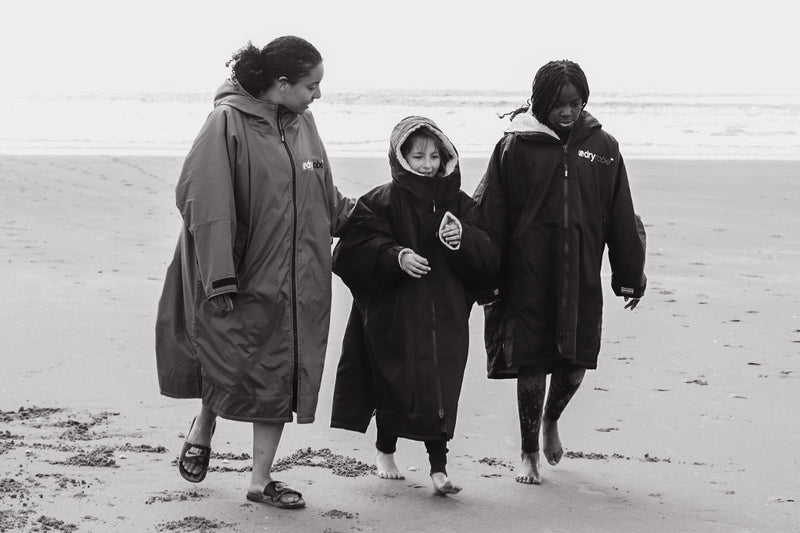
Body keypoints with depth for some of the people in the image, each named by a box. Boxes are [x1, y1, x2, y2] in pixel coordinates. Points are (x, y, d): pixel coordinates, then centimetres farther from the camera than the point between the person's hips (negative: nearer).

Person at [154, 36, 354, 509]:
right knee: (233, 368, -2)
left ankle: (261, 479, 19)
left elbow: (326, 199, 19)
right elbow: (206, 204, -17)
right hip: (243, 277, -6)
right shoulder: (228, 124, -14)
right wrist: (220, 279, -20)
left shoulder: (302, 123, 6)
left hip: (293, 283, 6)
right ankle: (203, 430, 32)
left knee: (280, 377, 7)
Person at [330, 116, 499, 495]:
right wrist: (396, 255, -25)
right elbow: (355, 249, -12)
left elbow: (487, 260, 3)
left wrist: (462, 237, -16)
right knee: (395, 382, 4)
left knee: (439, 389, -5)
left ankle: (438, 467, -2)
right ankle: (385, 451, 28)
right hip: (394, 312, -2)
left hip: (444, 314, 2)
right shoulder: (381, 202, -2)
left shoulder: (459, 204, 9)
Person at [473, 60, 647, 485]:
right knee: (531, 363, 1)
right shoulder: (515, 146, -3)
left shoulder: (602, 147, 5)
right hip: (528, 274, -2)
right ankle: (529, 454, 20)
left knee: (576, 362, 5)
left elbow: (622, 219, 10)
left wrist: (630, 275, 10)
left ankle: (551, 420, 38)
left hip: (582, 275, 3)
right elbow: (490, 216, -1)